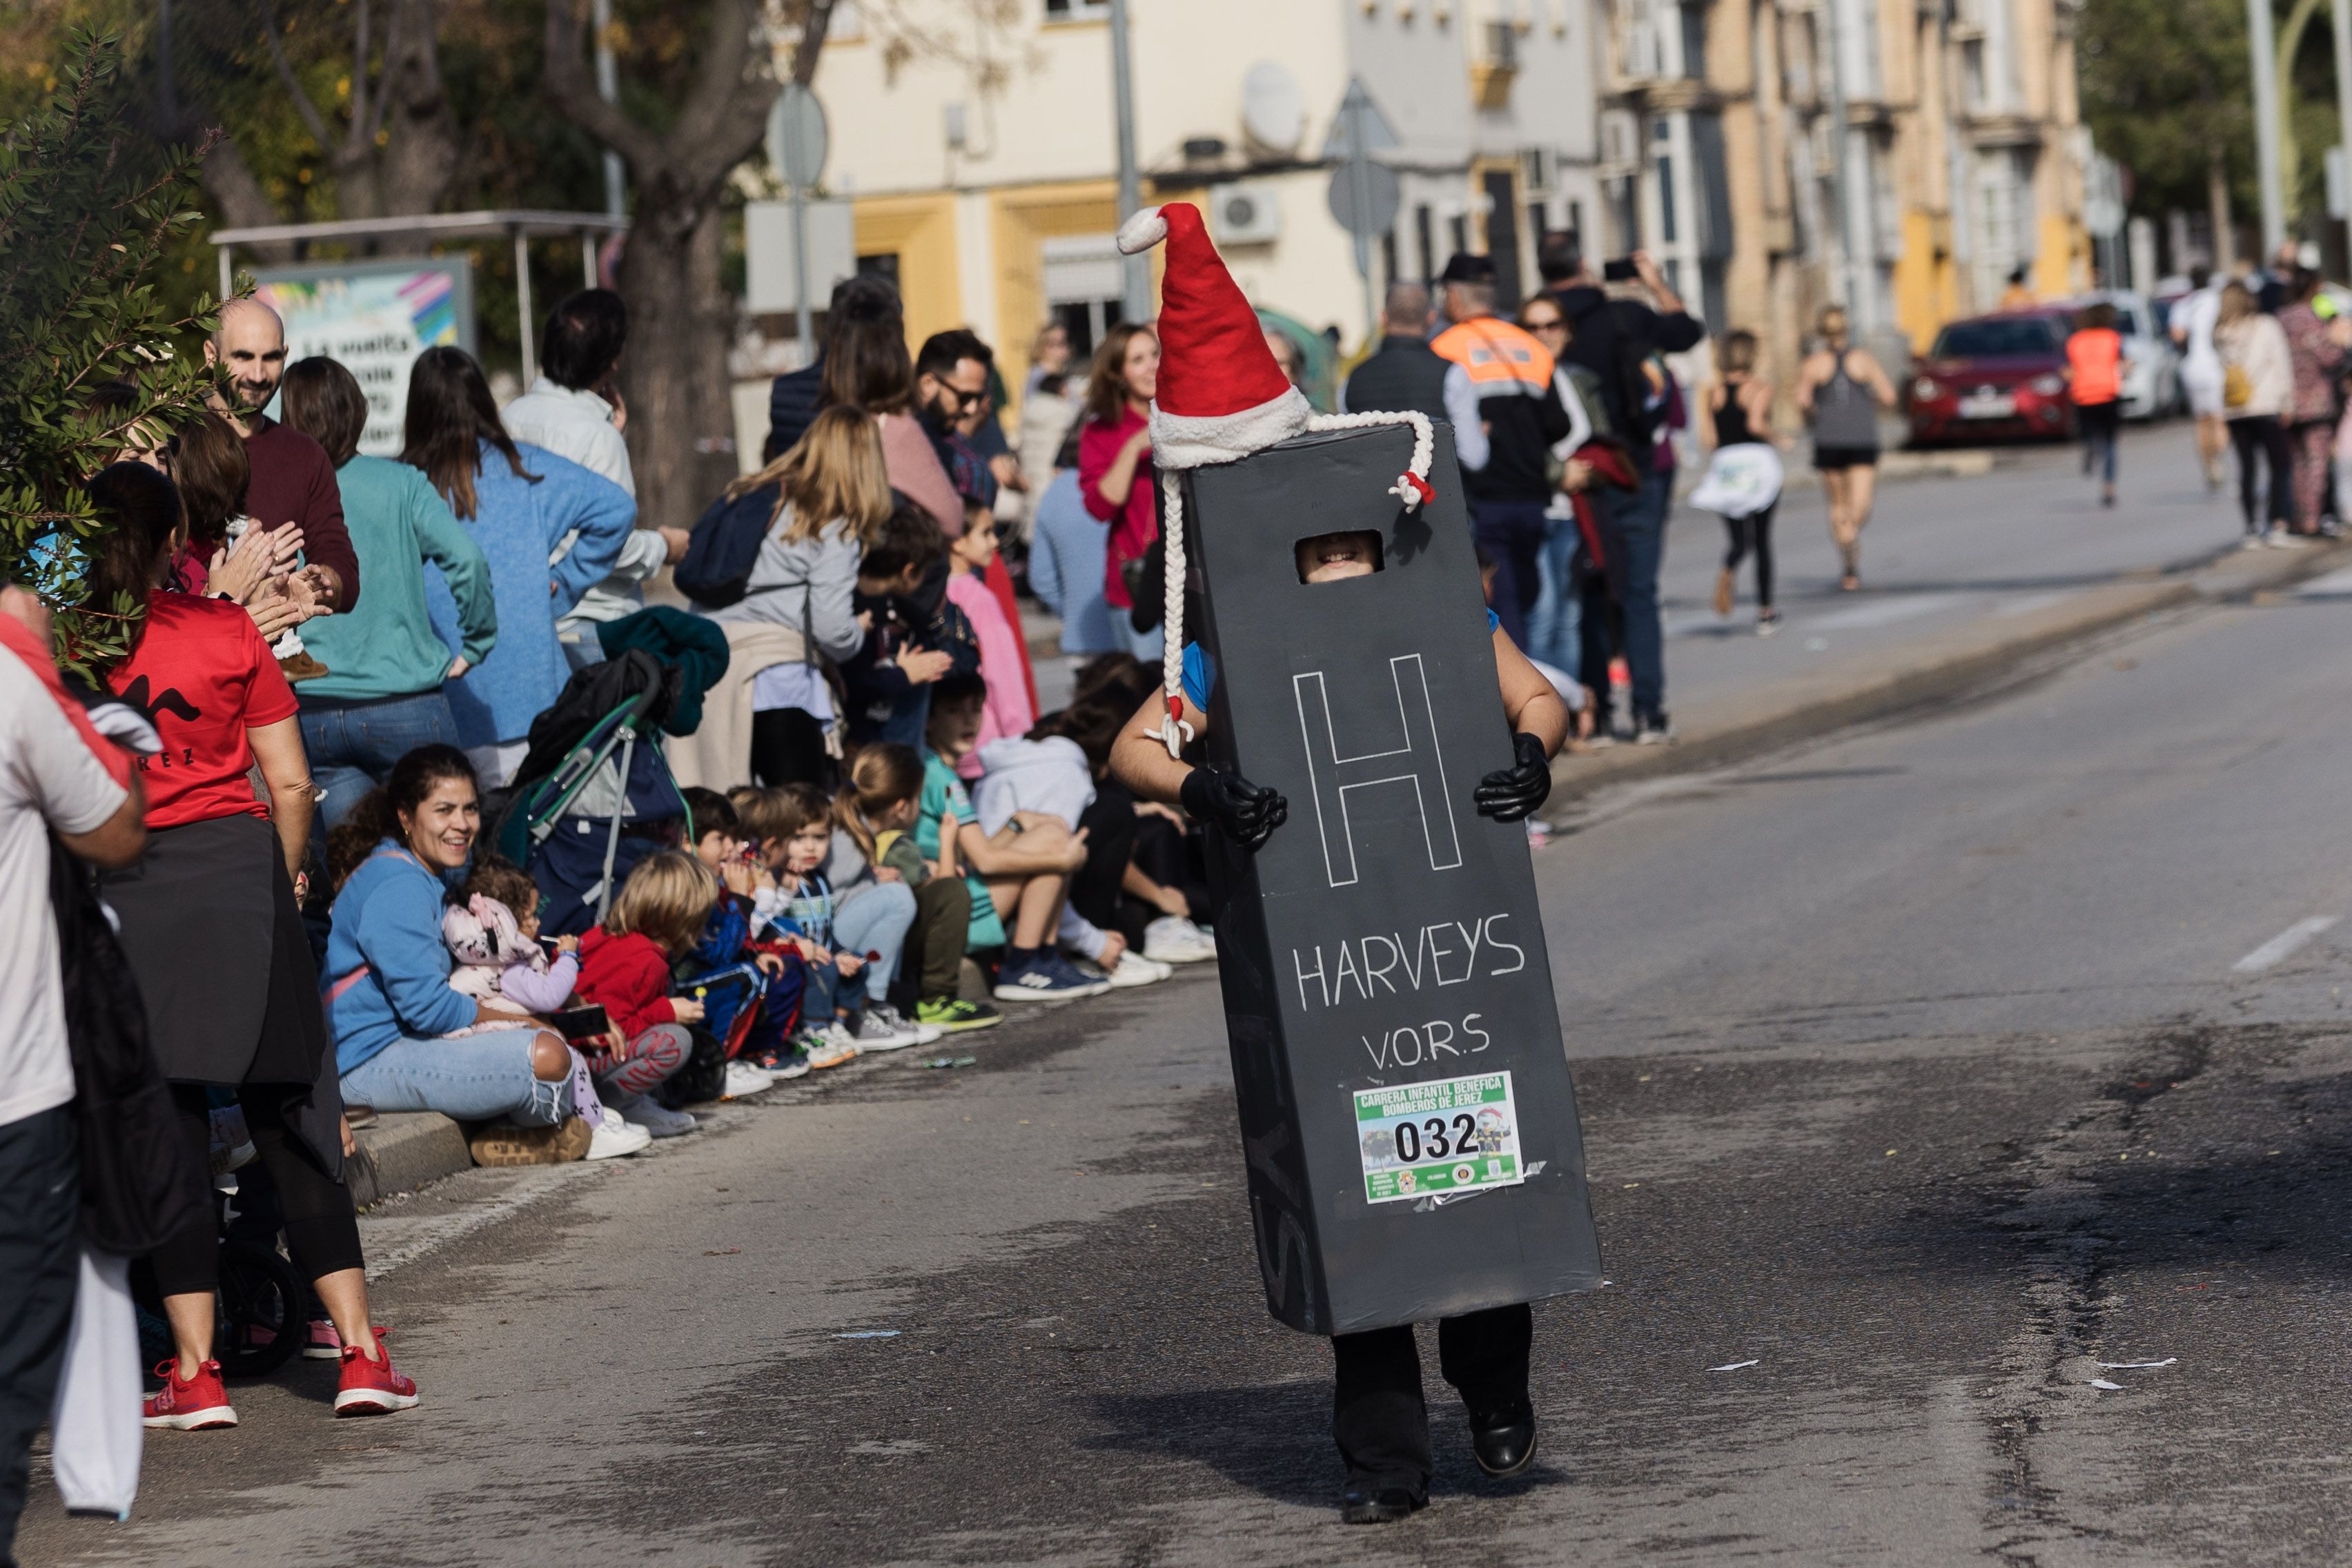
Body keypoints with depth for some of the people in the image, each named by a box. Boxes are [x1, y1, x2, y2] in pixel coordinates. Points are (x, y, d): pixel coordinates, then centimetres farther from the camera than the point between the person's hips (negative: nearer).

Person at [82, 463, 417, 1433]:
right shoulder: (227, 631, 3)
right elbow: (290, 782, 5)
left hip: (121, 886, -1)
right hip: (237, 867, 1)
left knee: (165, 1125, 4)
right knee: (290, 1114, 7)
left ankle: (195, 1374, 2)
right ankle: (361, 1351, 6)